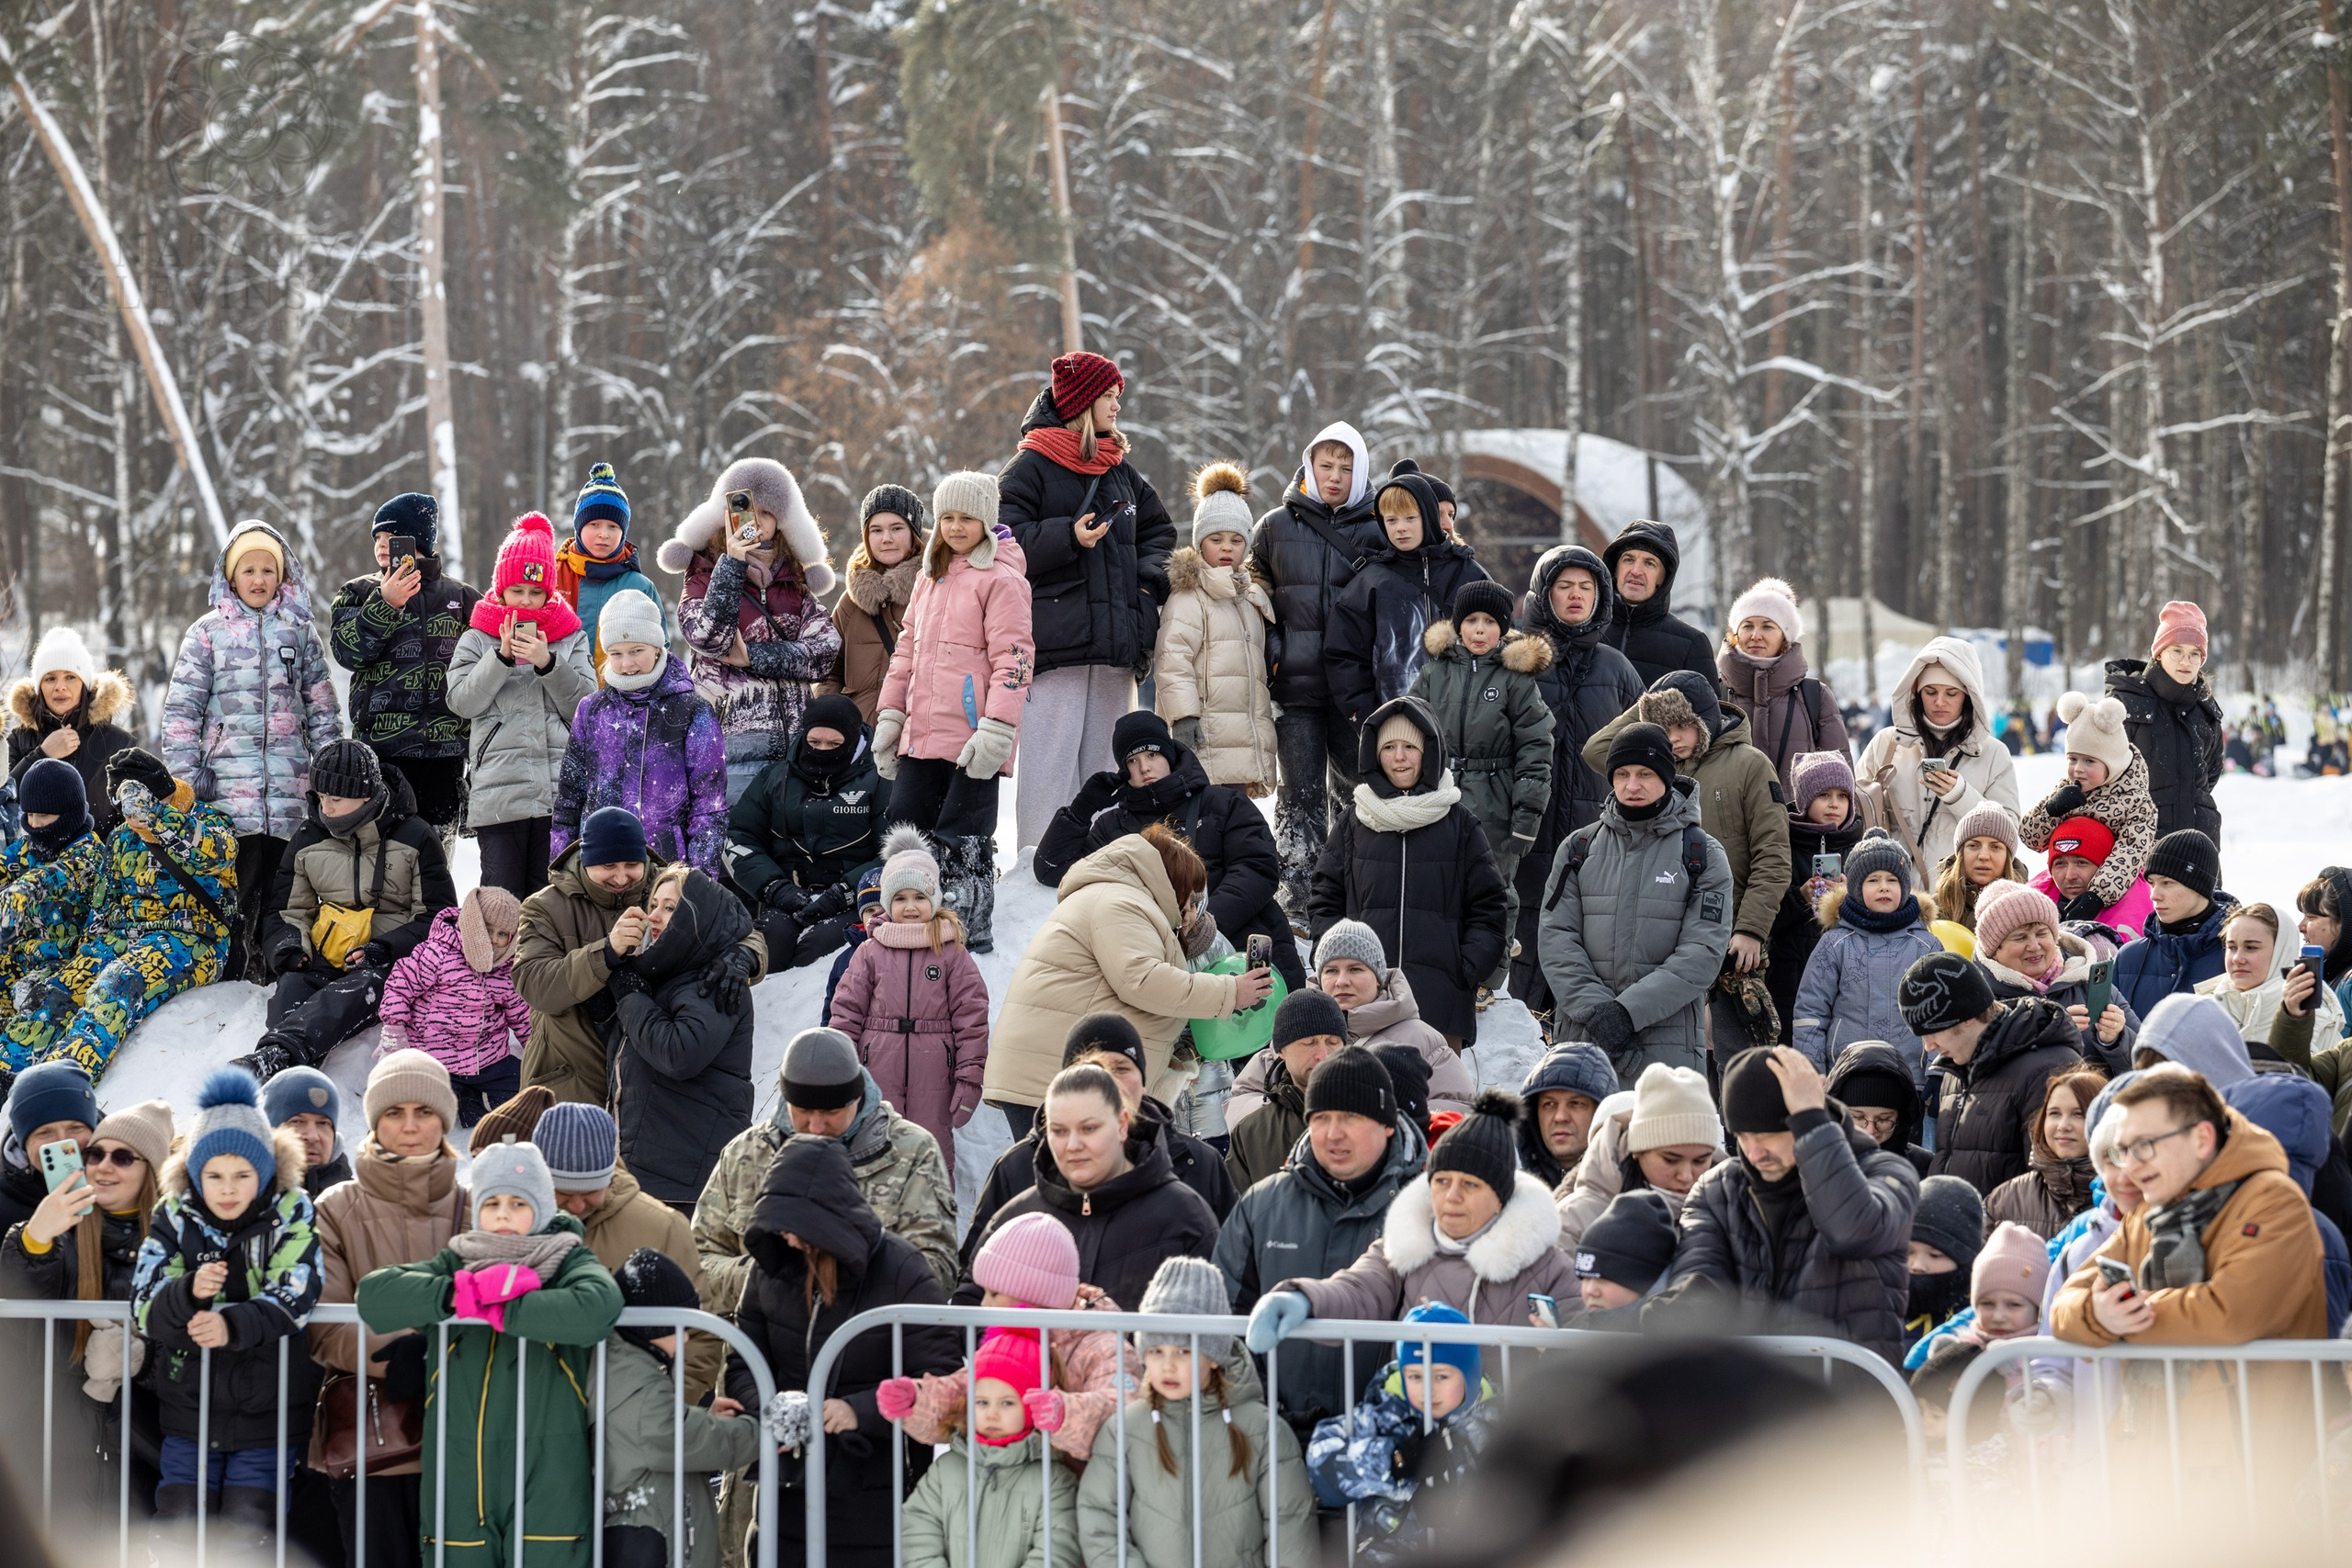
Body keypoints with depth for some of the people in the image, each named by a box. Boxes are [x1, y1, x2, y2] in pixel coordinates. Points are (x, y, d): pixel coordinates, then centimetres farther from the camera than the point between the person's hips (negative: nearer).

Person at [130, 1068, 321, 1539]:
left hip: (264, 1417, -2)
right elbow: (144, 1311, -11)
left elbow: (293, 1301, -19)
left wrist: (234, 1325, -37)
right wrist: (189, 1292, -33)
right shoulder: (175, 1217, -2)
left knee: (246, 1539, -3)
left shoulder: (291, 1213, -6)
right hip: (188, 1418, 2)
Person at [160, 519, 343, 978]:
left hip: (288, 786, 2)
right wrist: (182, 776, -4)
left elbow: (322, 707, 15)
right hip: (228, 782, -2)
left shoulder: (300, 632, 12)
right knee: (233, 888, -9)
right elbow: (182, 707, 4)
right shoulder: (208, 631, 6)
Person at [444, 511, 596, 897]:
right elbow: (462, 701, -4)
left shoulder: (572, 637, 11)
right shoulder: (478, 639, 9)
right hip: (498, 793, -1)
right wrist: (503, 656, -14)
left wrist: (547, 662, -12)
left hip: (560, 792, 1)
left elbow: (585, 706, 1)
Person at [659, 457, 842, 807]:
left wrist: (751, 656, -9)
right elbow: (708, 639, -13)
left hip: (794, 740, 3)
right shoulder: (705, 577, 7)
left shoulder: (796, 582, 14)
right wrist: (731, 565, -14)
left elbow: (826, 651, 0)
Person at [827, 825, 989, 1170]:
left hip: (932, 1075, -1)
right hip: (877, 1074, 1)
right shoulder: (870, 954, 8)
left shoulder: (952, 954, 4)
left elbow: (971, 1018, 2)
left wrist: (970, 1077, -4)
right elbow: (846, 1012, 8)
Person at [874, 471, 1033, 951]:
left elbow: (1013, 659, -13)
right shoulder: (930, 577, 18)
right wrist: (890, 715, 16)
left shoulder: (1000, 579, -7)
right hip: (921, 735, 7)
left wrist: (996, 730, -20)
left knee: (962, 837, -3)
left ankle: (974, 932, 7)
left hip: (973, 739, -7)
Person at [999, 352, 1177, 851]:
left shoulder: (1121, 468, 18)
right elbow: (1006, 541, -8)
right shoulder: (1031, 467, -1)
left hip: (1116, 640, 6)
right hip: (1057, 639, -6)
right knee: (1052, 762, -10)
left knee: (1101, 762, 8)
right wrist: (1069, 538, -19)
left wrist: (1148, 581, 10)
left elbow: (1159, 529, 28)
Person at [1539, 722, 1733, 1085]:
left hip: (1668, 1046, -2)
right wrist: (1594, 1008, -12)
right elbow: (1557, 937, 4)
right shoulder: (1580, 848, 11)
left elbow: (1703, 953, -5)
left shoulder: (1703, 856, 4)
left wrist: (1628, 1010, -15)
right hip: (1581, 1039, 2)